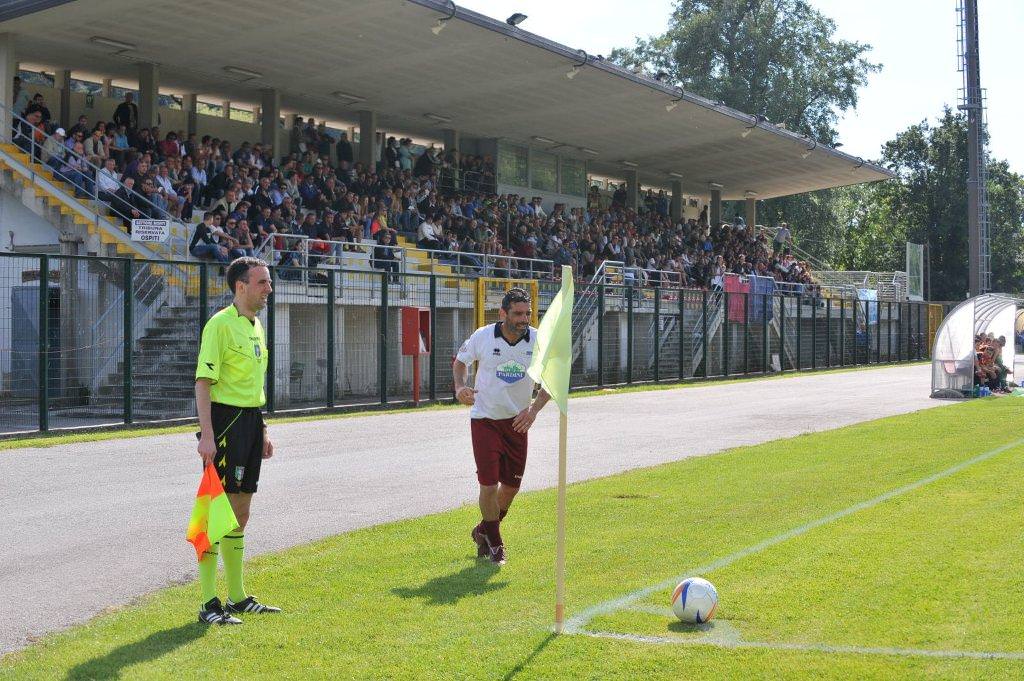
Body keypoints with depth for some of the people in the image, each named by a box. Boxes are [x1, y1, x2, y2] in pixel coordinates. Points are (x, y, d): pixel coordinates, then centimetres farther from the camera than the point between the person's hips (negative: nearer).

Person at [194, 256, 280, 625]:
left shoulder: (256, 325, 15)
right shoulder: (220, 325, -12)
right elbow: (203, 381, -16)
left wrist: (263, 429, 21)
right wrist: (207, 435, -23)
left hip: (251, 422, 9)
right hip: (225, 422, -9)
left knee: (240, 514, 14)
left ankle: (238, 597, 22)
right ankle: (209, 604, -3)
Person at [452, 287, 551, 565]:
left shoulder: (539, 340, -8)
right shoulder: (483, 336, -11)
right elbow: (460, 361, 7)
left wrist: (533, 409, -14)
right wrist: (460, 387, -11)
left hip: (517, 421, 3)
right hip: (484, 419, -3)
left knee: (511, 485, 8)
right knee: (489, 484, -9)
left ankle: (484, 531, 35)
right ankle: (494, 543, 14)